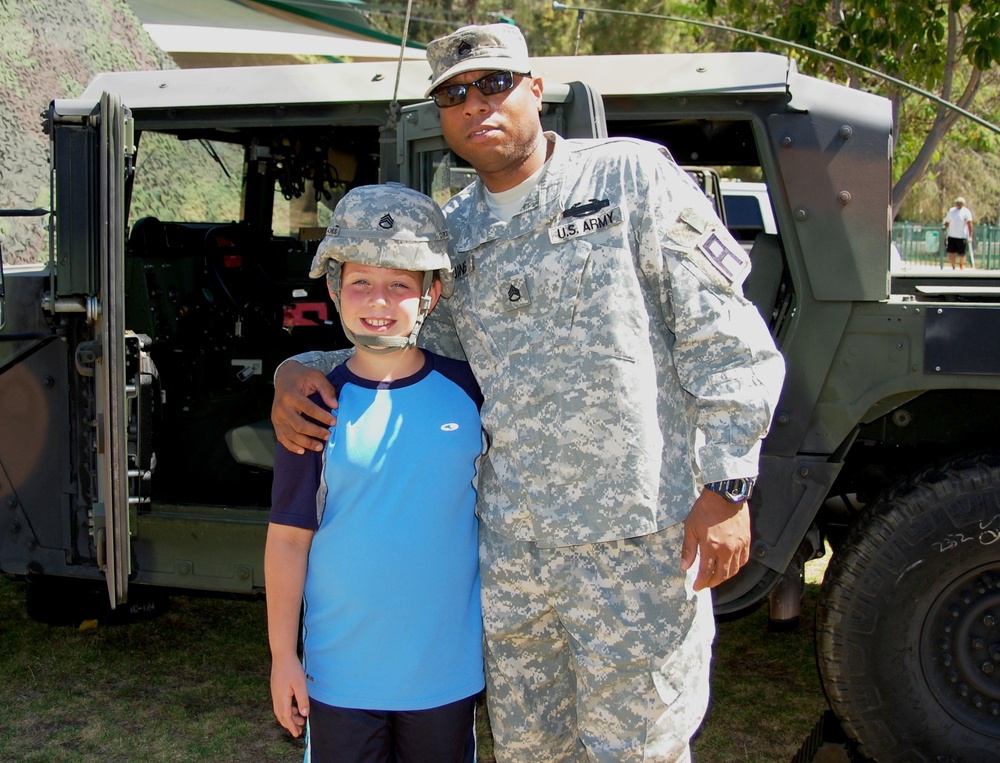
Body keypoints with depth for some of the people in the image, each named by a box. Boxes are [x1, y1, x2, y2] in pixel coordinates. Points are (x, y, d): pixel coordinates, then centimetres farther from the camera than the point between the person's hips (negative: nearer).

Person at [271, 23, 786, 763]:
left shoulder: (631, 176, -2)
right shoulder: (450, 233, 12)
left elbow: (722, 337, -5)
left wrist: (727, 487, -11)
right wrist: (300, 369, 4)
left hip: (638, 540, -5)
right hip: (511, 546, 5)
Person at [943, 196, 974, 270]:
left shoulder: (966, 212, -6)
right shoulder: (951, 210, 8)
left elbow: (969, 224, -14)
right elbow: (947, 222, 16)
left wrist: (970, 236, -22)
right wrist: (944, 233, 15)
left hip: (962, 236, -4)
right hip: (951, 236, 4)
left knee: (961, 254, 3)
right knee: (951, 252, 3)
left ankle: (962, 266, 25)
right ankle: (953, 268, 17)